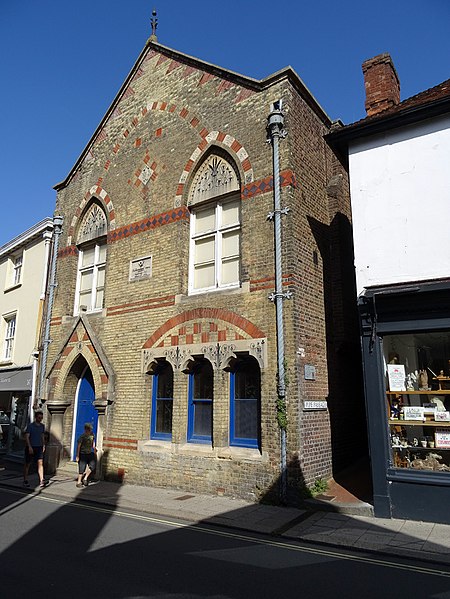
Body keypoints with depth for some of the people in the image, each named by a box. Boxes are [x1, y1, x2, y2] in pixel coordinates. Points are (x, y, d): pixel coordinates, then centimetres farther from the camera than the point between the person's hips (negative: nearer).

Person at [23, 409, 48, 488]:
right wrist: (30, 447, -19)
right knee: (27, 464, 7)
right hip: (30, 447, -4)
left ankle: (41, 481, -15)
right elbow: (27, 437, -12)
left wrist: (43, 445, 13)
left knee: (40, 463, -8)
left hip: (39, 447, 4)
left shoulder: (42, 426, 10)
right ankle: (25, 481, 21)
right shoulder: (30, 426, -7)